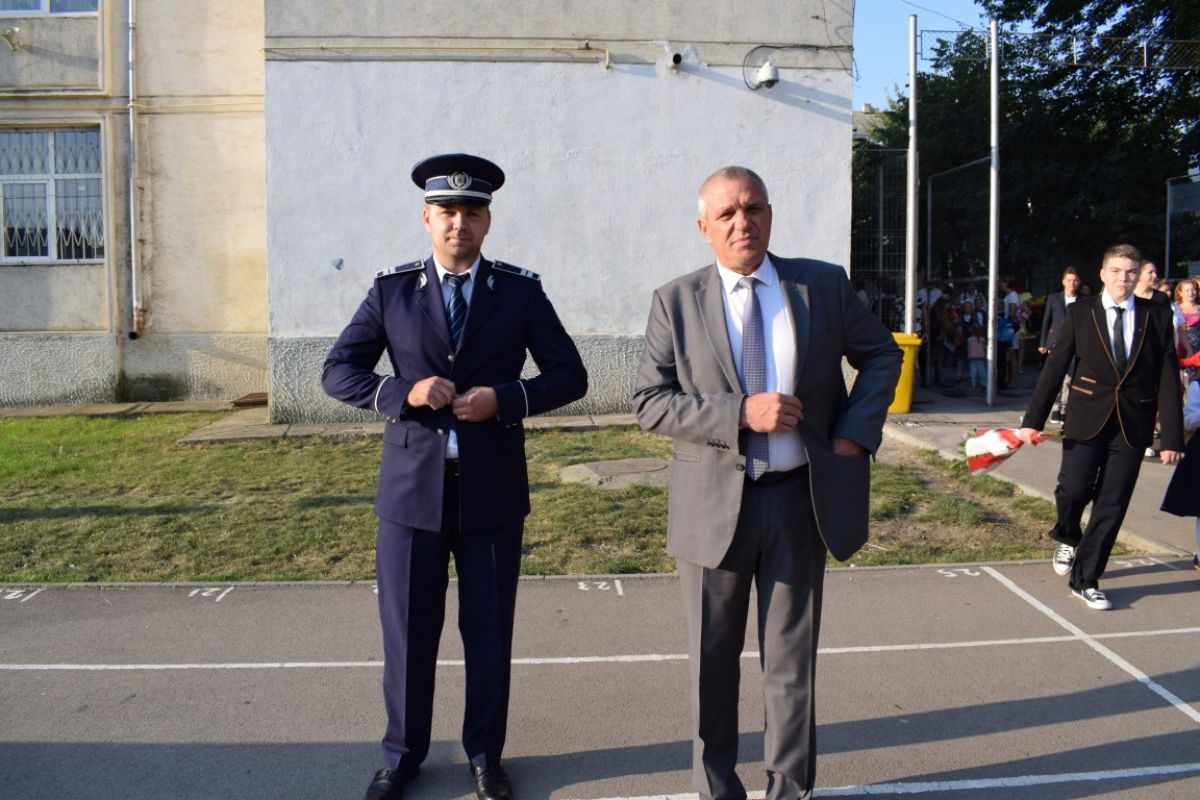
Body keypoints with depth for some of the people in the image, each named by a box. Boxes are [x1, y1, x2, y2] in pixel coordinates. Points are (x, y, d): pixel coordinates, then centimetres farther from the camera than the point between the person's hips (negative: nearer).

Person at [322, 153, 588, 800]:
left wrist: (505, 398, -15)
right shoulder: (392, 290, 4)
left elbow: (569, 375, 2)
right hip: (412, 486, 1)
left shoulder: (520, 291, 2)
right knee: (407, 632, 10)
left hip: (493, 490, 0)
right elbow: (338, 372, 2)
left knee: (489, 632, 11)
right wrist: (404, 392, -15)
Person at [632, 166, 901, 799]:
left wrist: (857, 430, -2)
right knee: (713, 662, 13)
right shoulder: (676, 302, -3)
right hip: (714, 504, -1)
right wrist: (740, 413, -20)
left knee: (791, 660, 13)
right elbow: (649, 402, -8)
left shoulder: (824, 285, 2)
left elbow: (882, 355, 13)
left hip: (801, 498, 1)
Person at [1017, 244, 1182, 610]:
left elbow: (1168, 379, 1)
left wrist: (1172, 437, -4)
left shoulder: (1157, 316, 2)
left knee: (1112, 505, 2)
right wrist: (1033, 420, -6)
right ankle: (1068, 538, 26)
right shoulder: (1081, 312, 0)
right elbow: (1054, 368, -2)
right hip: (1087, 418, -1)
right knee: (1073, 490, -10)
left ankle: (1085, 580, 17)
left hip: (1133, 424, 1)